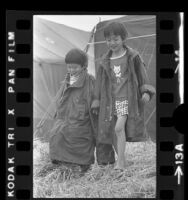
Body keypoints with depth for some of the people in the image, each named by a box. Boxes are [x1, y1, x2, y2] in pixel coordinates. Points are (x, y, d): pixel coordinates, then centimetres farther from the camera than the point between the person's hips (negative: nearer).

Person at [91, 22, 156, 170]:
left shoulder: (133, 57, 2)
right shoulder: (105, 62, 10)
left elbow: (142, 75, 4)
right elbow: (100, 83, 15)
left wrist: (146, 92, -9)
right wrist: (97, 103, 14)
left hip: (127, 98, -4)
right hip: (111, 100, 4)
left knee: (119, 128, -20)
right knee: (109, 133, 3)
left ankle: (120, 162, -13)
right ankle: (121, 159, 19)